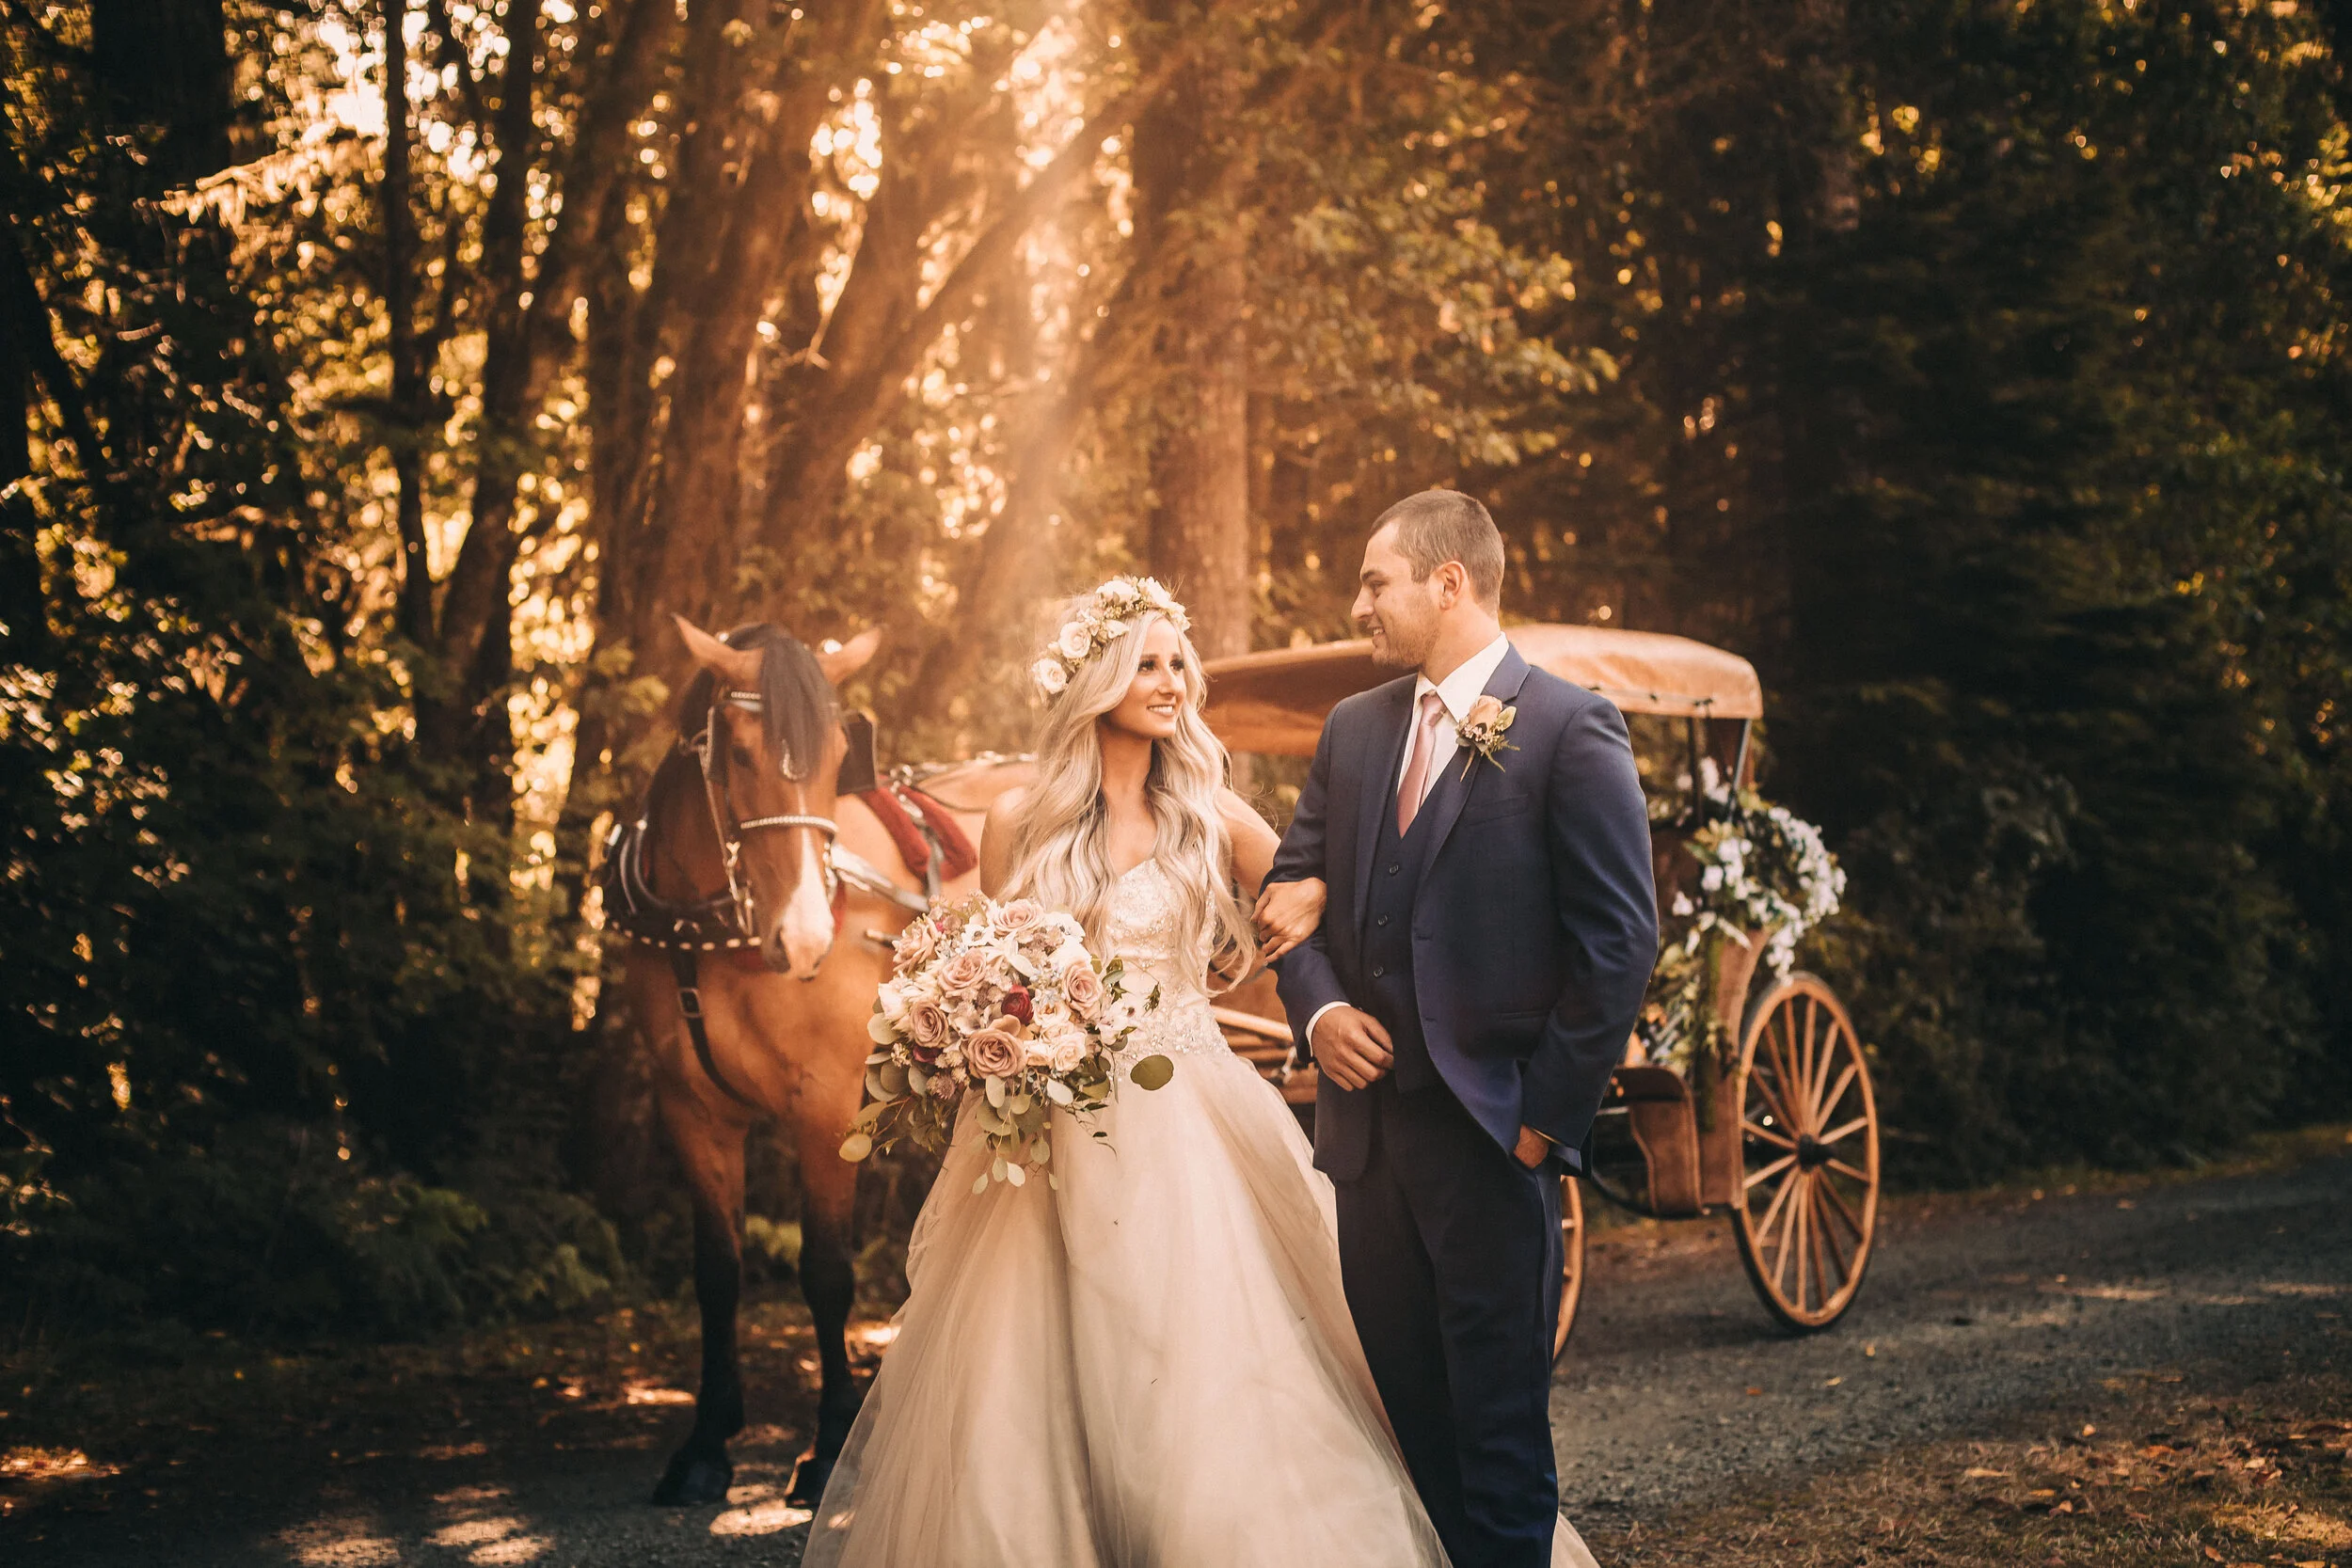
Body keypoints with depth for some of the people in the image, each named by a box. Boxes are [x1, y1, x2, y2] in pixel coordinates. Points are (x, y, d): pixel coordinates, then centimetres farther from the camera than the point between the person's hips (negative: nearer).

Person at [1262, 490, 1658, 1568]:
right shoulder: (1353, 729, 12)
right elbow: (1292, 885, 18)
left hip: (1492, 1134, -6)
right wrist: (1317, 1008, -1)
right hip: (1367, 1123, 6)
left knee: (1499, 1425, 1)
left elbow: (1619, 940, -9)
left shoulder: (1570, 730, -7)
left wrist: (1548, 1113, -10)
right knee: (1402, 1412, 12)